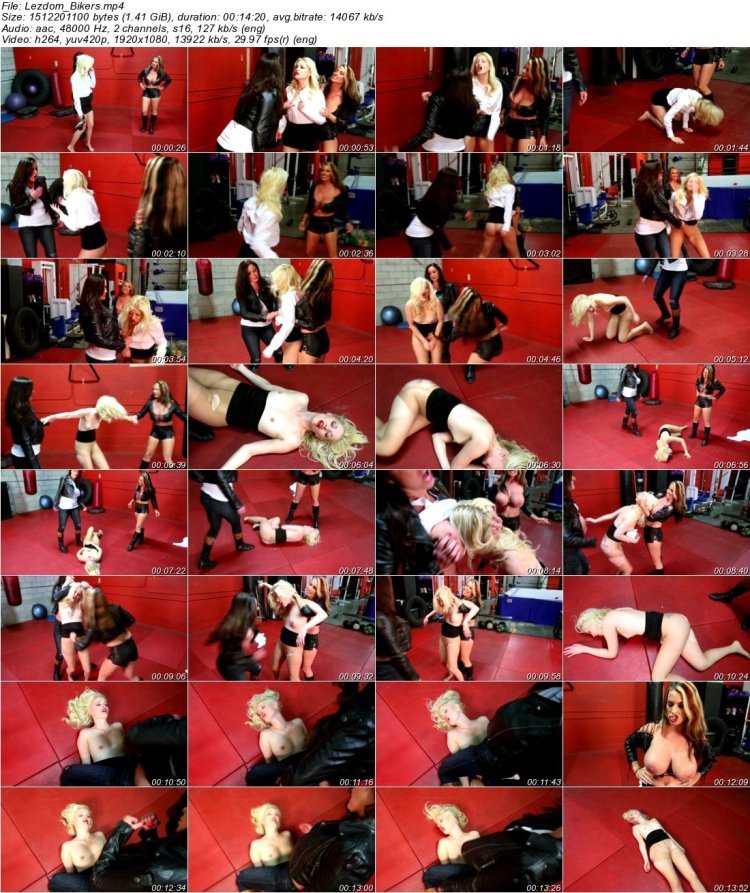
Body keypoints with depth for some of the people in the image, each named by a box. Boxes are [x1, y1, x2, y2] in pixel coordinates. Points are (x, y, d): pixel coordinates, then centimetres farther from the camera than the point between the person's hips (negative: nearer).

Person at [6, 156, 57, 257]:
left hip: (45, 223, 3)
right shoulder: (14, 186, -5)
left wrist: (55, 217, 11)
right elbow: (15, 209, -9)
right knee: (31, 259, -4)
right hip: (27, 225, -3)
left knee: (52, 256, -4)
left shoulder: (41, 181, 3)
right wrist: (31, 198, -16)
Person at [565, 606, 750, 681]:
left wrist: (583, 649, 11)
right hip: (676, 623, 10)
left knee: (658, 678, -5)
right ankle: (734, 647, 32)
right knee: (702, 664, 20)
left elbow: (612, 653, 3)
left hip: (674, 628, -10)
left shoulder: (607, 622, -9)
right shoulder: (614, 614, 14)